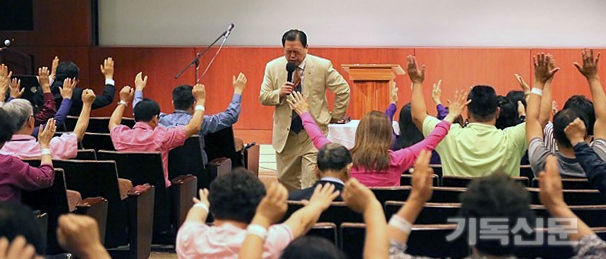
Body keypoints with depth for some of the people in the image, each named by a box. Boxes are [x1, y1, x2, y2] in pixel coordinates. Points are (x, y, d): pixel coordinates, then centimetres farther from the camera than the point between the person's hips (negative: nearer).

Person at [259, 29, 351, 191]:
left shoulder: (322, 66, -7)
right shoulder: (273, 67, 0)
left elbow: (343, 90, 2)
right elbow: (263, 98, 3)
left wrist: (335, 116, 3)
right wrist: (279, 93, -17)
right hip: (285, 134, 3)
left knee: (311, 185, -9)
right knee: (285, 181, 12)